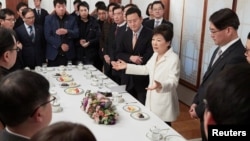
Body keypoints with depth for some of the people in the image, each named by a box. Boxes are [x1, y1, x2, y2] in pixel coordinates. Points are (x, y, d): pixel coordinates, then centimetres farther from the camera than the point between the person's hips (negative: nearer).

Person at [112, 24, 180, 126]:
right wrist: (127, 66, 15)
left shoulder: (173, 59, -21)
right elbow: (146, 69, 19)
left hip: (164, 104, -8)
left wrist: (161, 85, -46)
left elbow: (173, 82, -25)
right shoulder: (155, 55, 7)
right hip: (152, 100, 8)